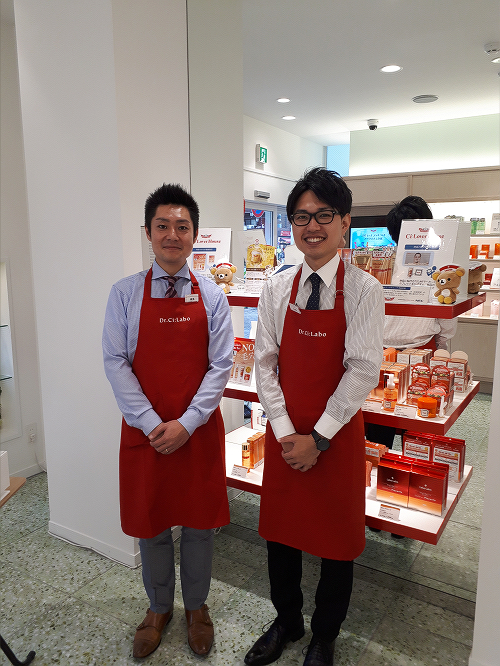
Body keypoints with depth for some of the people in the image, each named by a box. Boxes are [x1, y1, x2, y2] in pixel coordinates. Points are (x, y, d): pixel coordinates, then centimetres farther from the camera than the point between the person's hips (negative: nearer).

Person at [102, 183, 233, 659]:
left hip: (198, 430, 0)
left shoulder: (211, 296, -2)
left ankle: (196, 606, 40)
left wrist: (186, 423, -13)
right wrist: (151, 423, -13)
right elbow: (115, 362, -6)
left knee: (199, 523, 14)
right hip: (144, 430, 0)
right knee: (151, 524, 16)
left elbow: (221, 365, -5)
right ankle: (158, 607, 41)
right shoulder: (125, 293, -2)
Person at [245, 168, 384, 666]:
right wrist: (285, 432, -8)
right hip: (284, 433, 3)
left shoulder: (363, 289, -9)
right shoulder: (277, 288, 0)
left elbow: (363, 370, -14)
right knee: (280, 530, 18)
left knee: (337, 538, 13)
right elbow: (265, 363, 0)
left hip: (337, 434, -3)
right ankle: (287, 620, 45)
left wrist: (318, 438, -15)